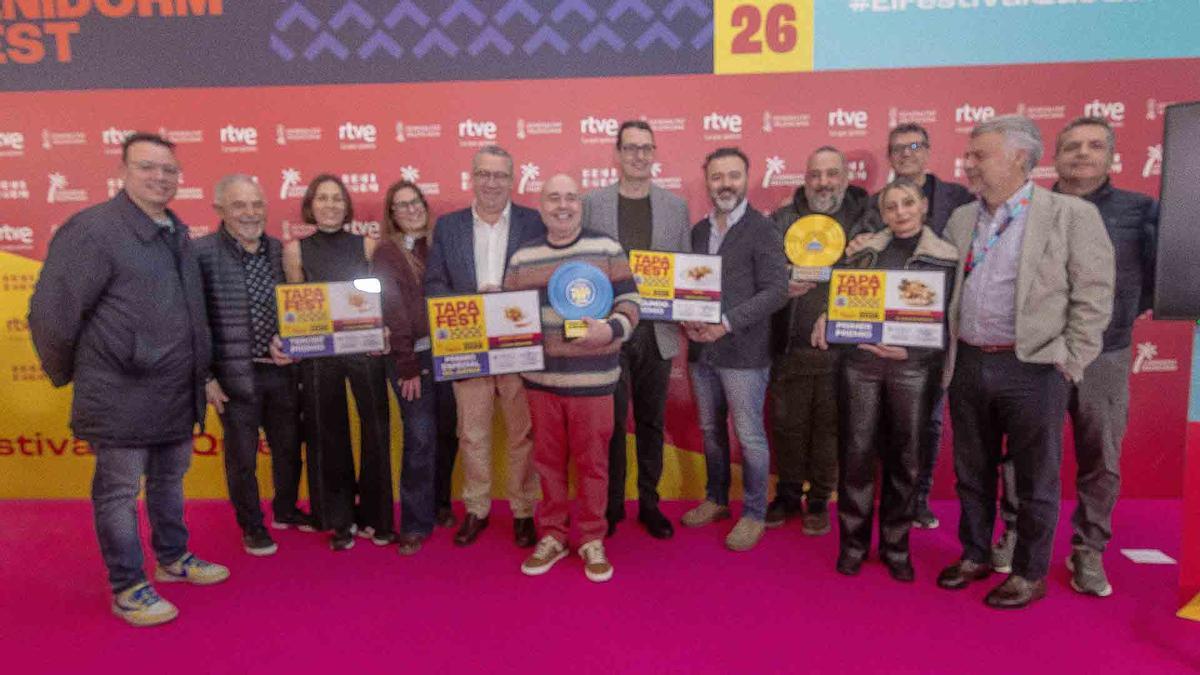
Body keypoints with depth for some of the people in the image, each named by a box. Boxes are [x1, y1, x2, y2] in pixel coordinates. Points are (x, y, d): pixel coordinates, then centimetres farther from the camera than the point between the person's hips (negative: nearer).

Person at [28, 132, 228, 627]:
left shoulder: (177, 232, 9)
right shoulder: (93, 229, -14)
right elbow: (51, 311, -14)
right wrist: (69, 373, -2)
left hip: (177, 392, 7)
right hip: (122, 396, -7)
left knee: (169, 480, 21)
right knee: (119, 492, 7)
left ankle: (173, 559, 39)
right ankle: (127, 589, 20)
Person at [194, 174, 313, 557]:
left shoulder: (280, 250, 4)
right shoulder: (201, 253, -11)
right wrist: (206, 377, -11)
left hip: (282, 371, 5)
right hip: (236, 375, -4)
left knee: (289, 448, 18)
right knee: (242, 456, 10)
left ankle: (286, 510, 41)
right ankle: (251, 526, 30)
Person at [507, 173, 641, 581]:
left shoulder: (606, 249, -1)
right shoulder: (522, 257, 7)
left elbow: (629, 301, -2)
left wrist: (611, 329, -20)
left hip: (591, 378, -2)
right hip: (540, 377, 3)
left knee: (592, 461, 7)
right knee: (548, 460, 13)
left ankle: (591, 540, 25)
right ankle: (551, 535, 30)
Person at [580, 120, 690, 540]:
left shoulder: (676, 206, 7)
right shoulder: (593, 202, 2)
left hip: (658, 330, 2)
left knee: (651, 422, 12)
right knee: (612, 421, 6)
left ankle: (649, 503, 25)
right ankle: (611, 505, 22)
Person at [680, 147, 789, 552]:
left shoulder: (763, 230, -6)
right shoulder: (698, 231, 11)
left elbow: (776, 290, -13)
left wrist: (726, 323, -19)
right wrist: (687, 319, -6)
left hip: (743, 351, -5)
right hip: (701, 350, 5)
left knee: (749, 436, 3)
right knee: (710, 430, 16)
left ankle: (754, 514, 19)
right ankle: (716, 499, 34)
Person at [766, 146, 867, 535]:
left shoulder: (867, 220, 3)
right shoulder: (781, 221, 6)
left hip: (840, 349, -1)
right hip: (789, 347, 1)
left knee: (829, 427, 9)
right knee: (788, 425, 10)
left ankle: (819, 500, 27)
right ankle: (787, 495, 29)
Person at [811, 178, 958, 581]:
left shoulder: (945, 257, 1)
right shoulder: (865, 250, 9)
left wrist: (909, 350, -17)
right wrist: (825, 318, -7)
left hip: (913, 368, -1)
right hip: (859, 361, 1)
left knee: (904, 457, 7)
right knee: (857, 453, 2)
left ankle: (895, 545, 23)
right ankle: (853, 543, 17)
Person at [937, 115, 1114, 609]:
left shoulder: (1072, 215, -5)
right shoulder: (961, 219, 10)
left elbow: (1093, 295, -6)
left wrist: (1069, 362, -8)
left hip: (1032, 368, -5)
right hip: (968, 364, 5)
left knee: (1035, 479, 8)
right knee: (971, 472, 16)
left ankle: (1030, 574, 24)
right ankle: (974, 555, 33)